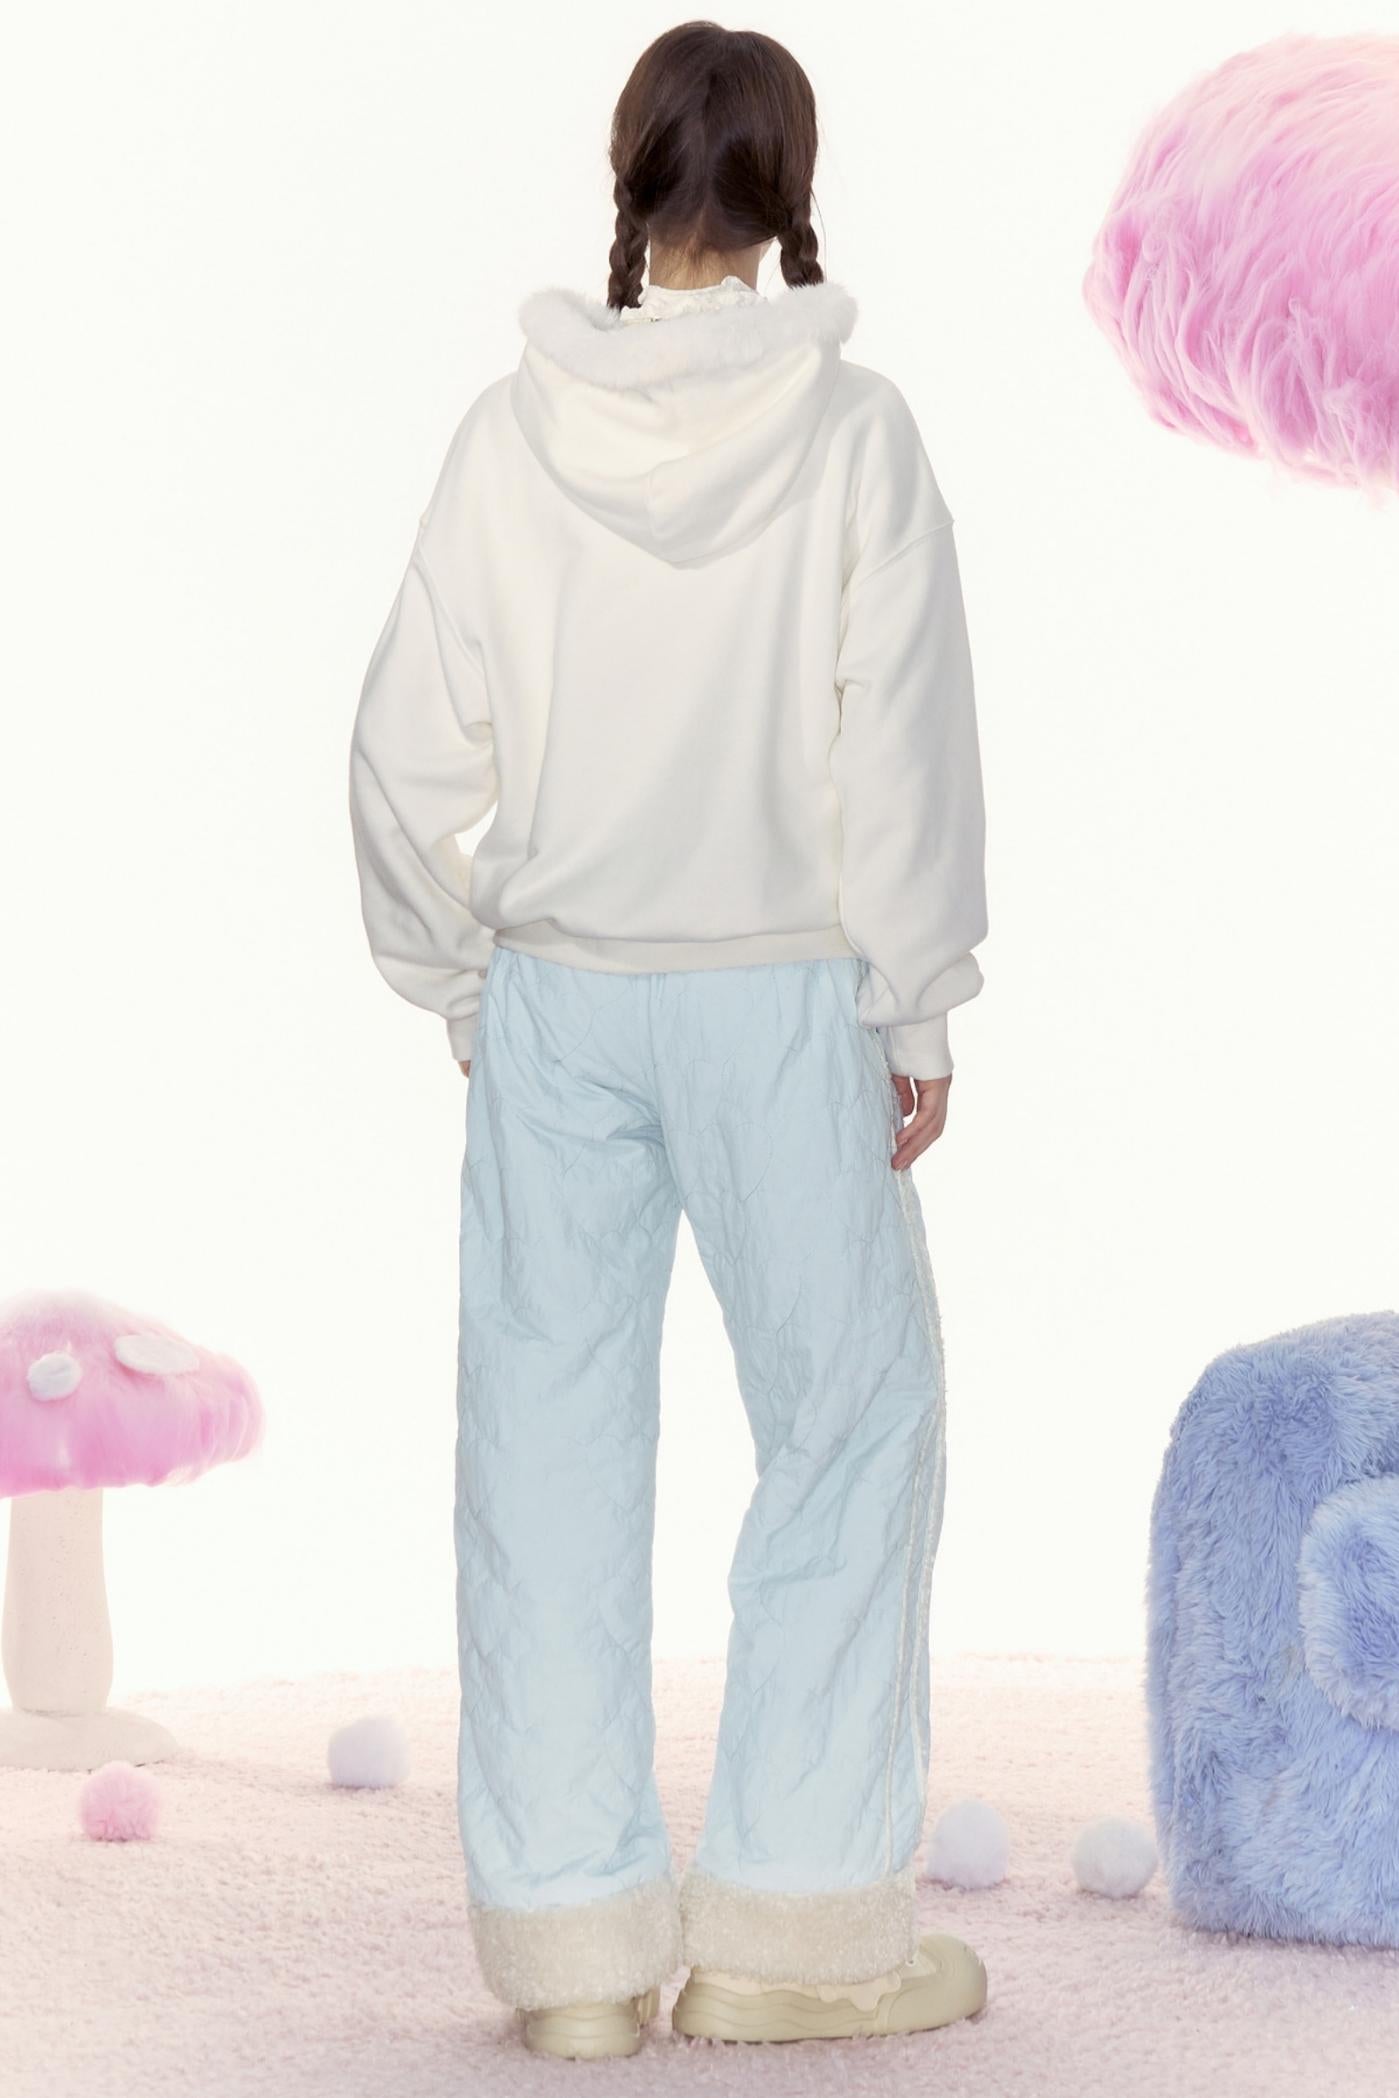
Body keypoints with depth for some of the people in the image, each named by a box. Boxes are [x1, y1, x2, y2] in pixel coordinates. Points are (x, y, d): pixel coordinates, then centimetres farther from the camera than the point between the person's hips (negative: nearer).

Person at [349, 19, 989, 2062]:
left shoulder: (515, 433, -3)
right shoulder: (851, 433, -9)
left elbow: (410, 748, -3)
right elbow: (906, 744, -9)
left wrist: (462, 974, 9)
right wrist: (918, 1007, 0)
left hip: (557, 998, 2)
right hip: (781, 993, -2)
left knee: (553, 1442, 9)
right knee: (851, 1421, 10)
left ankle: (571, 1932, 14)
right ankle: (796, 1913, 10)